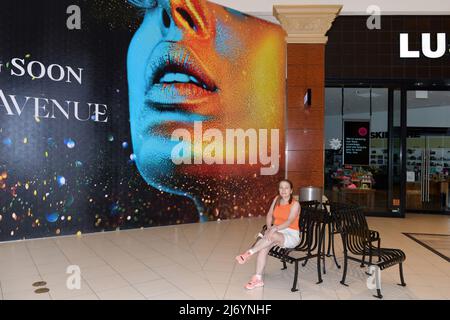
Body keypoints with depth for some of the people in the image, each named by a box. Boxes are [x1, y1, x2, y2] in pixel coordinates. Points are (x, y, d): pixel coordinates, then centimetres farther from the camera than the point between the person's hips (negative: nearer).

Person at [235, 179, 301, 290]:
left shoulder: (295, 204, -10)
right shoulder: (277, 199, 9)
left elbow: (289, 221, -23)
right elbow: (269, 215, 5)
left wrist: (275, 229, -37)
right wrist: (269, 227, -14)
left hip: (291, 235, -4)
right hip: (276, 232, 5)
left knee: (272, 236, -37)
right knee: (263, 247, -25)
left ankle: (249, 253, -30)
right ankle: (258, 279, -23)